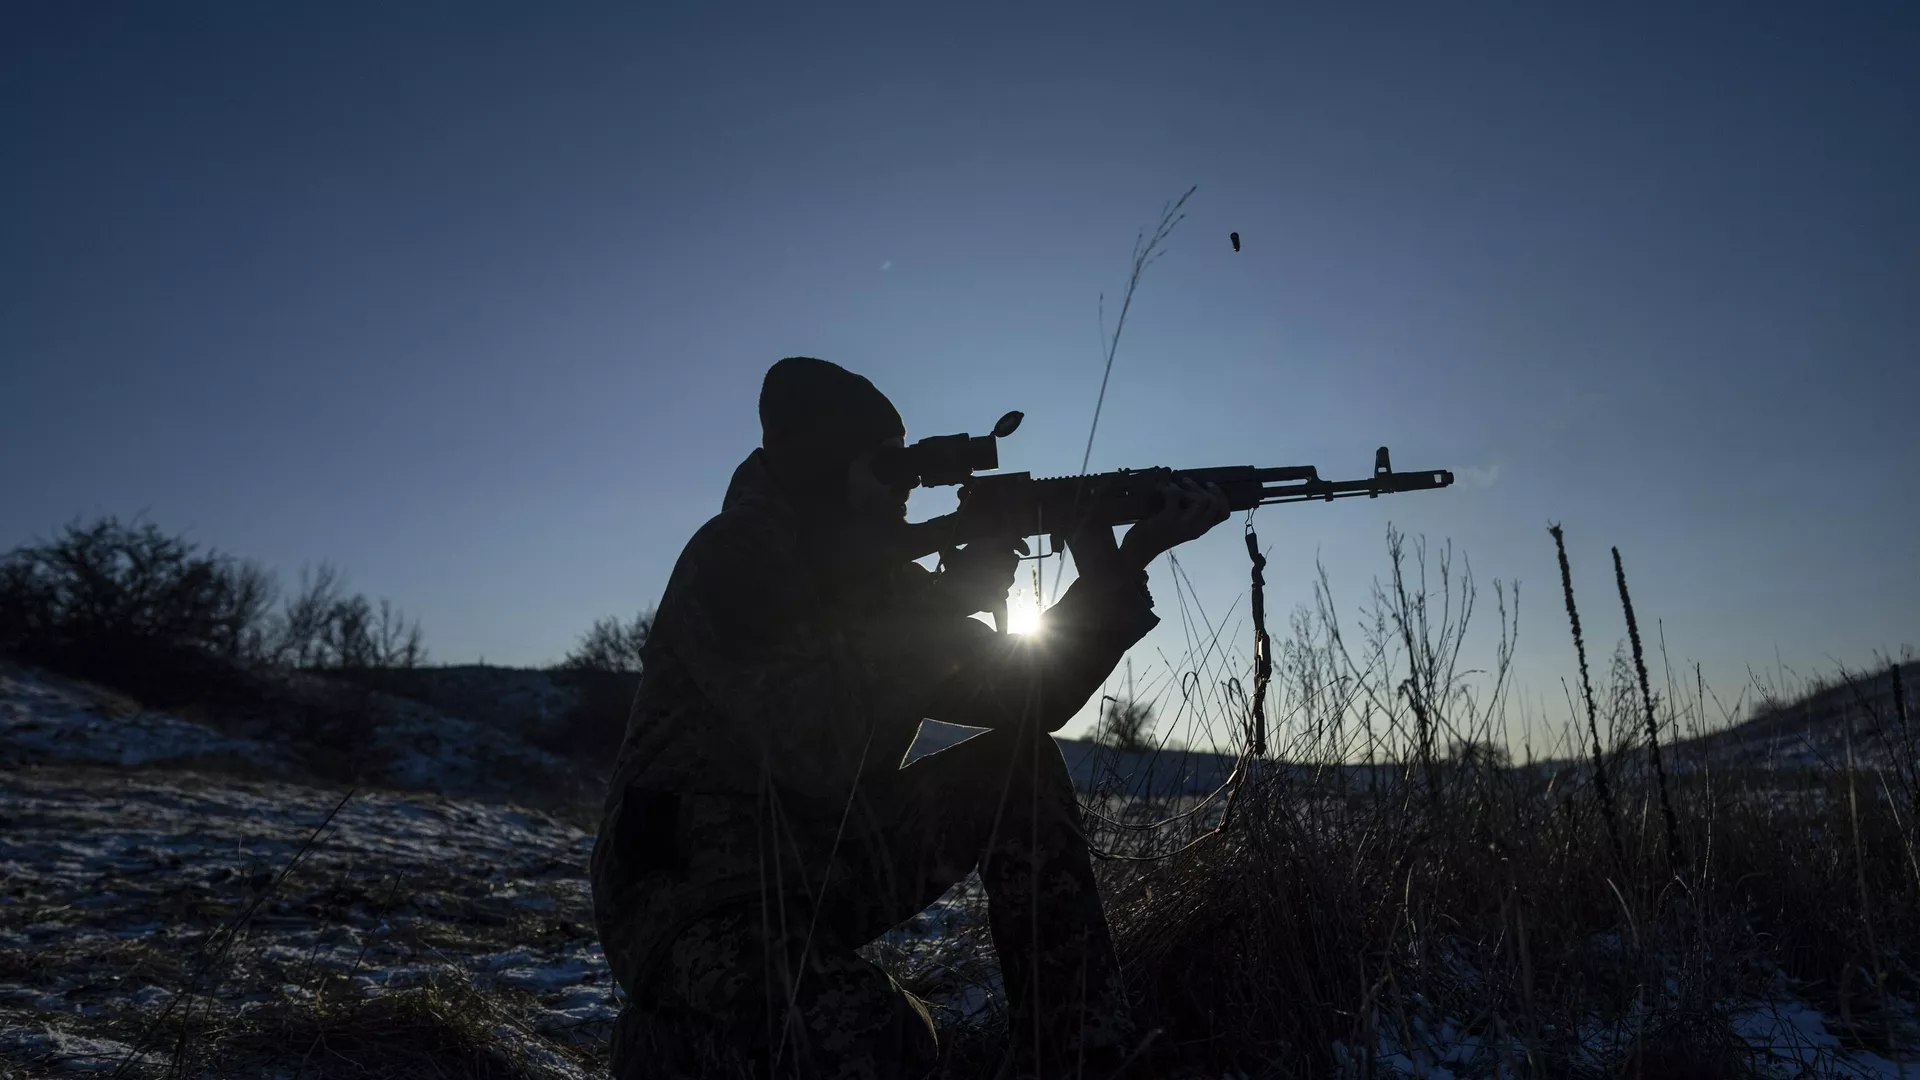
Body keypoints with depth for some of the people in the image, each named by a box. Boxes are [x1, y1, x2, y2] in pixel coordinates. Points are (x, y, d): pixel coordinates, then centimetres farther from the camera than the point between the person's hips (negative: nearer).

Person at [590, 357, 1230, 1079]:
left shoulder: (876, 575, 6)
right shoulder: (730, 561, -17)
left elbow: (1032, 696, 3)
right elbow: (828, 753, -31)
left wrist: (1120, 567, -7)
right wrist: (952, 603, -22)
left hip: (823, 875, 8)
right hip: (691, 895, -7)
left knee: (1020, 761, -2)